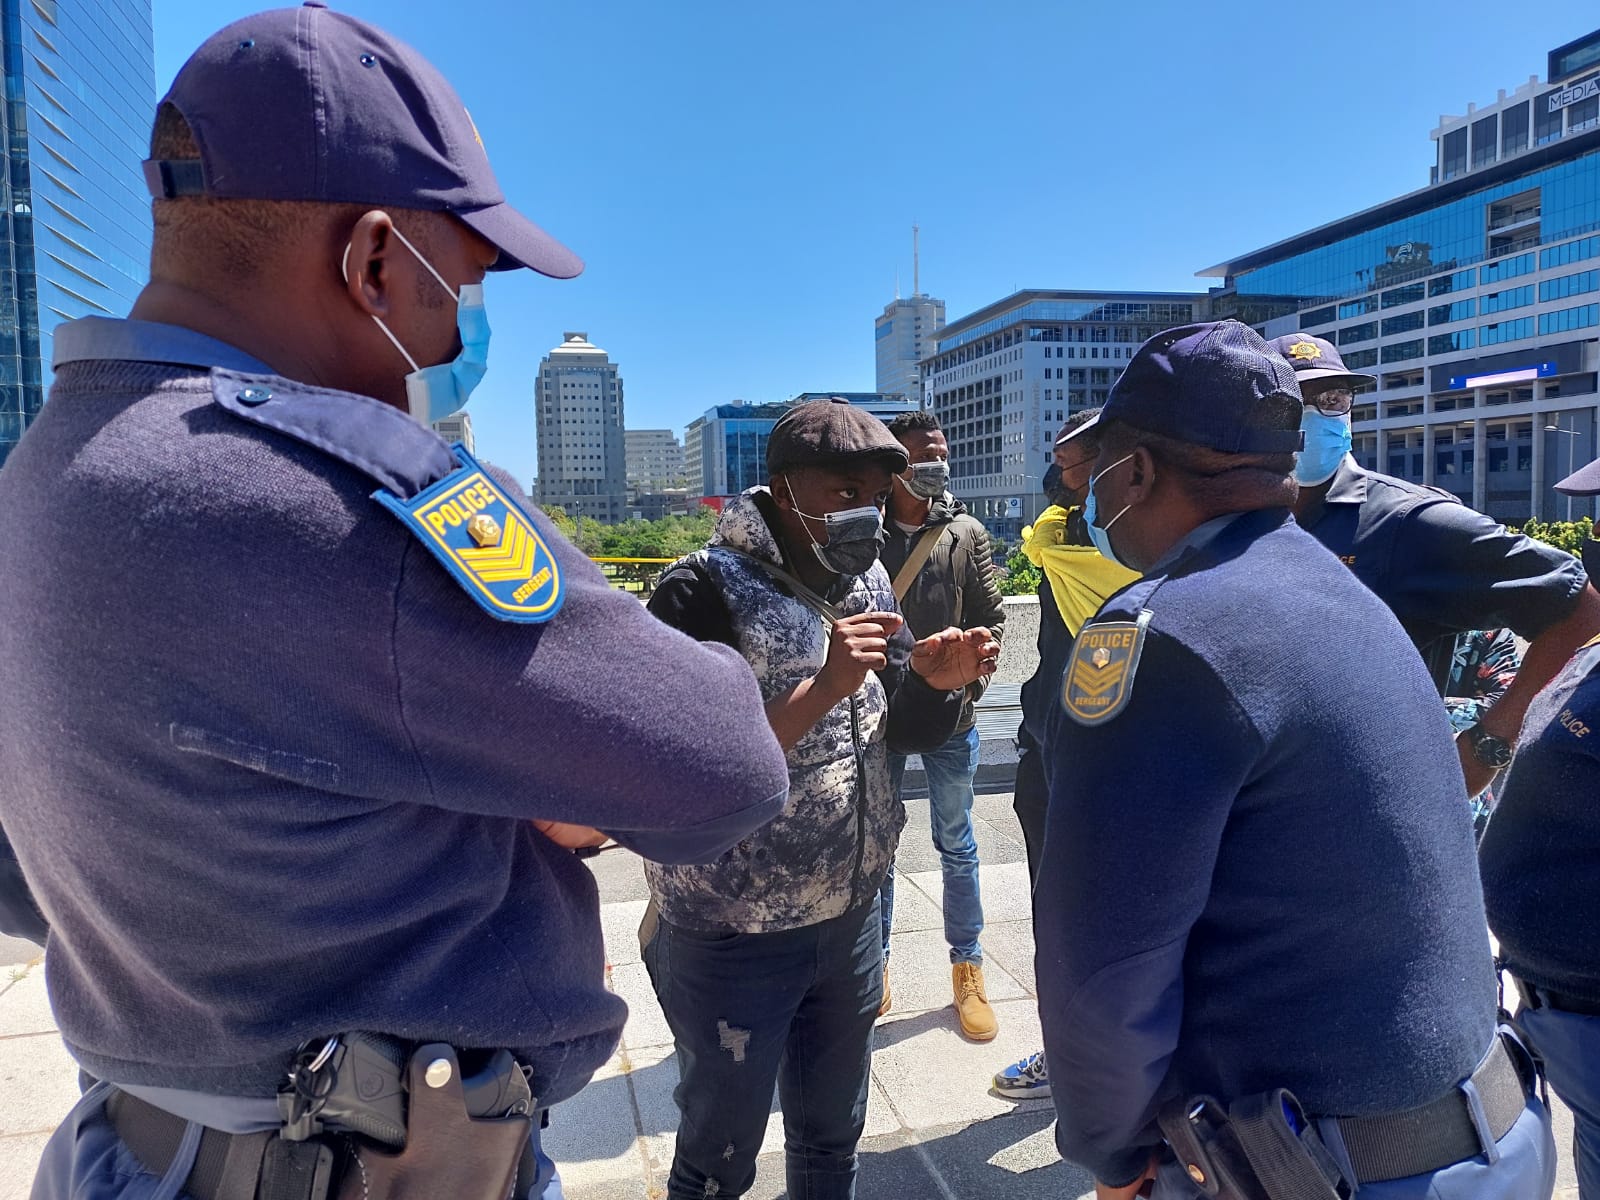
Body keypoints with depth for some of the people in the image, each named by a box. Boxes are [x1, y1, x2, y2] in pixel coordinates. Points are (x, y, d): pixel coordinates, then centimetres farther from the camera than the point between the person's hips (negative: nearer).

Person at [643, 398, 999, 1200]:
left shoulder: (866, 580, 2)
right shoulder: (706, 591, -19)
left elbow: (907, 733, 7)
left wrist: (940, 678, -14)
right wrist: (824, 688, -31)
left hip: (850, 919, 6)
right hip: (732, 941, -5)